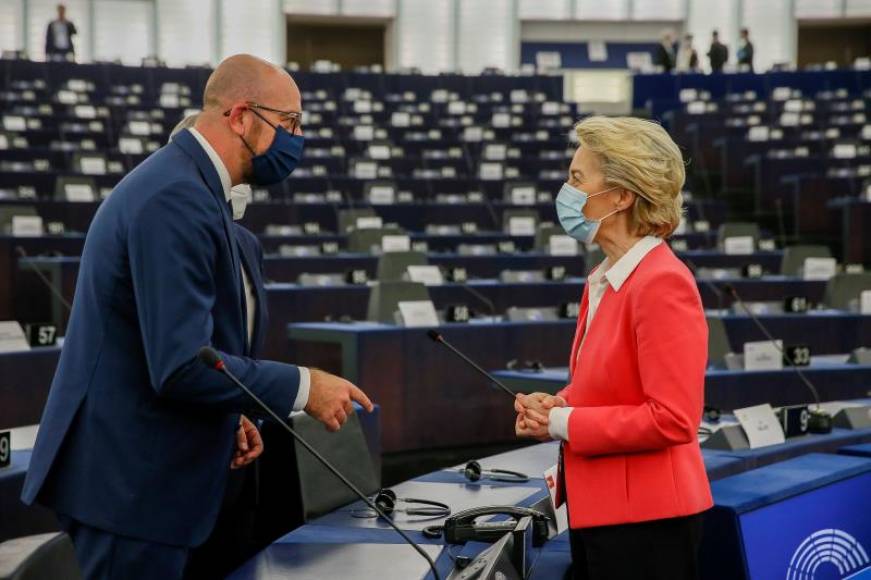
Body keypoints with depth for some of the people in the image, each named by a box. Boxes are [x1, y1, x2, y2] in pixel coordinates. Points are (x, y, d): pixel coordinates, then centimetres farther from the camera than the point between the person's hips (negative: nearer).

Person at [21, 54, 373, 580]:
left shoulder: (185, 184, 12)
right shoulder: (178, 200, -21)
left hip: (133, 473, 10)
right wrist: (303, 387, -17)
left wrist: (227, 418, 12)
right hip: (132, 484, -10)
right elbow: (183, 364, -27)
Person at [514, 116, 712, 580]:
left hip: (645, 519, -9)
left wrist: (562, 424, -16)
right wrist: (554, 405, 2)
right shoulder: (602, 280, 10)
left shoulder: (662, 283, -18)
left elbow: (672, 419, -22)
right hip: (599, 510, 9)